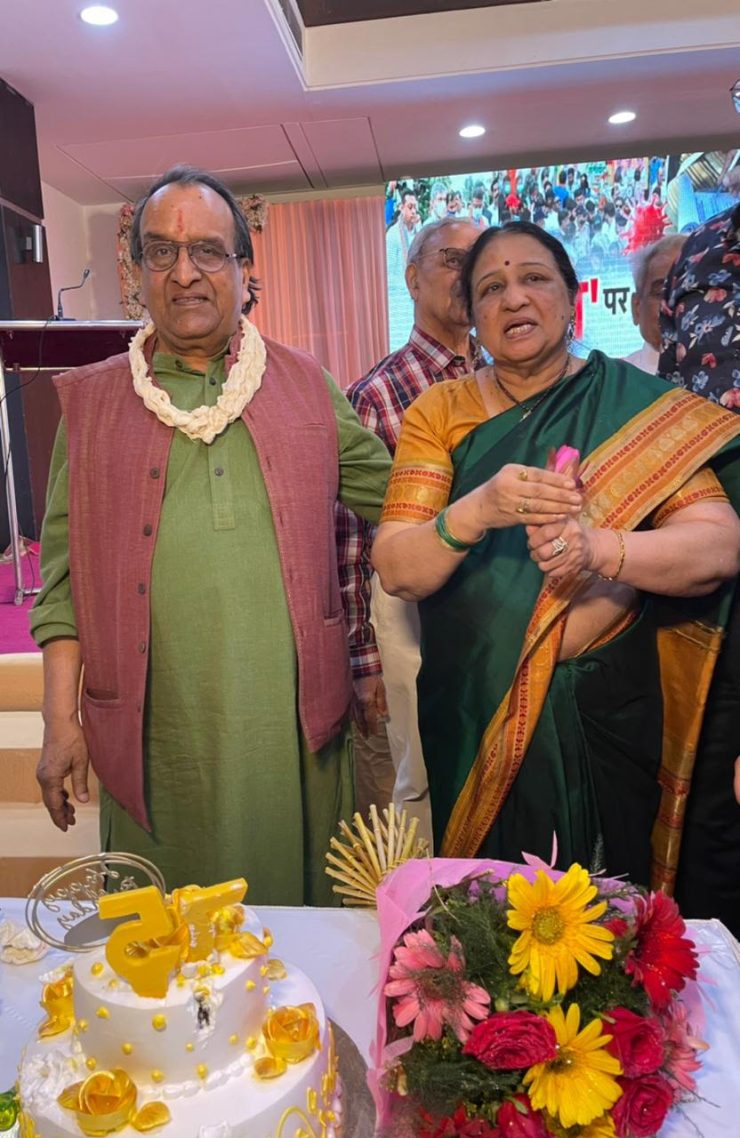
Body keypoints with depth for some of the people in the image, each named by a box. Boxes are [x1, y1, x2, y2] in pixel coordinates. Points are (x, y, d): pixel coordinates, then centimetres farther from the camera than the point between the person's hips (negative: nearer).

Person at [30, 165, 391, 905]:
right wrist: (60, 720, 1)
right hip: (158, 733, 0)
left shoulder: (306, 385, 8)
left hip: (292, 725, 1)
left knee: (302, 907, 16)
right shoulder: (90, 400, 6)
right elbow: (65, 576, 4)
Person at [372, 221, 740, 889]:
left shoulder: (638, 404, -2)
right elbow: (395, 569, -10)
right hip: (473, 717, 1)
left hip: (609, 716, 0)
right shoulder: (440, 412, -1)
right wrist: (474, 514, -29)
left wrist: (599, 547, -30)